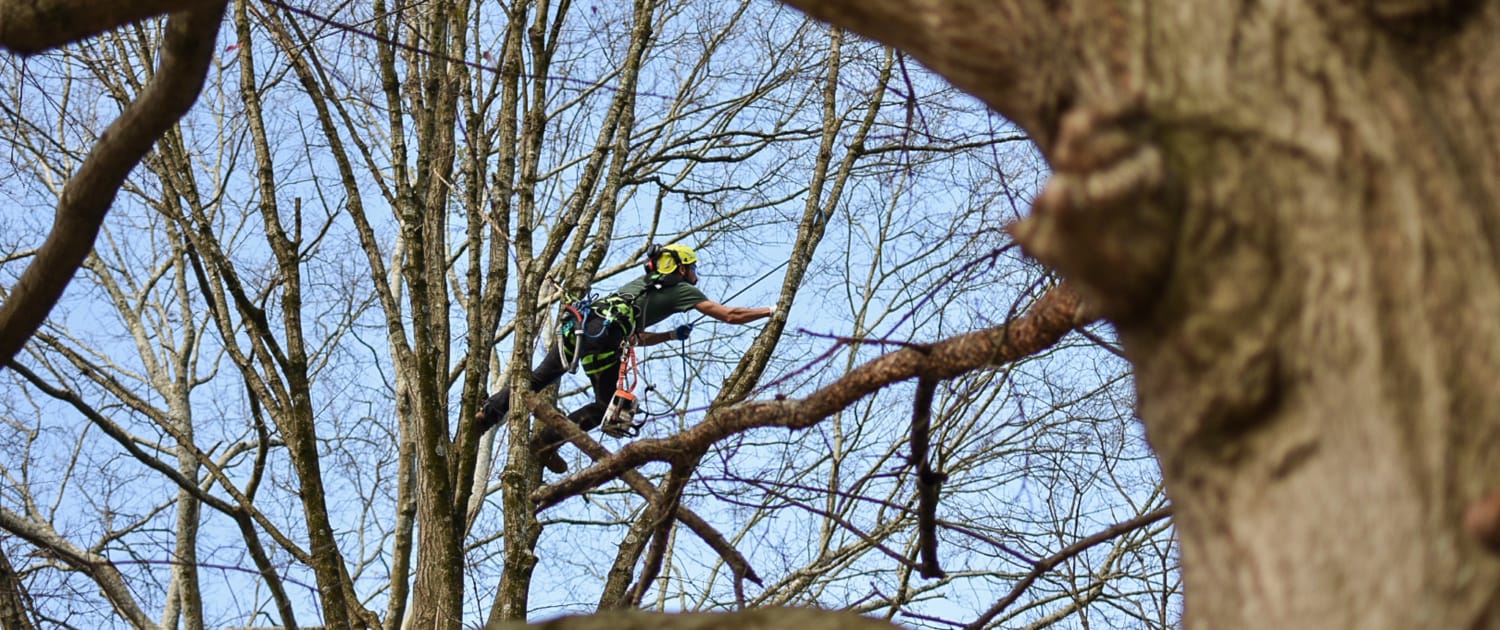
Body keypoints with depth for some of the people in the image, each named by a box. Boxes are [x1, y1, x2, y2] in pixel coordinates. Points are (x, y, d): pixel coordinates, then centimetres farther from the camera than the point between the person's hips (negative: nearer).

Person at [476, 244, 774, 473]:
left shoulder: (642, 283, 37)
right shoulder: (681, 290, 17)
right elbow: (730, 315, 14)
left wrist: (673, 335, 38)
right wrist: (770, 311, 24)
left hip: (579, 325, 7)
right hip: (603, 335, -7)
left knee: (537, 379, 14)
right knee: (607, 405, 5)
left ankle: (486, 415, 6)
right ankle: (547, 440, 0)